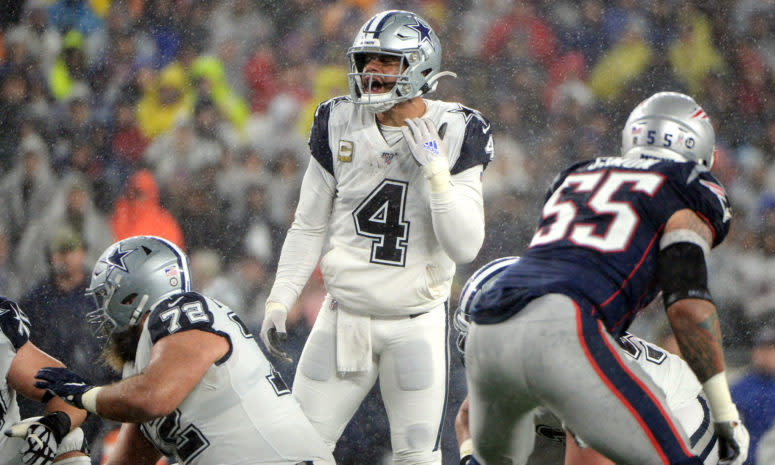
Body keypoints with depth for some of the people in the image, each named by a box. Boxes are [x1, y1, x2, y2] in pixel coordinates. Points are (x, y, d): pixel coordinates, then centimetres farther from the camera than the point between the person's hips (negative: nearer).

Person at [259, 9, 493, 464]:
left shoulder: (455, 134, -7)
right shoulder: (339, 124, 0)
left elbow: (466, 248, -13)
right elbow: (309, 226, 10)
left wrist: (435, 170, -21)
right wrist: (280, 300, 3)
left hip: (416, 325, -2)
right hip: (344, 318, 3)